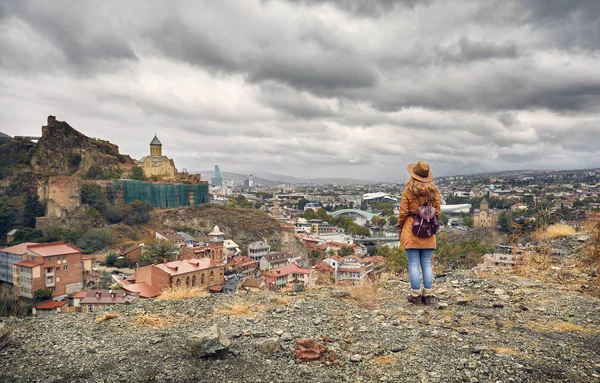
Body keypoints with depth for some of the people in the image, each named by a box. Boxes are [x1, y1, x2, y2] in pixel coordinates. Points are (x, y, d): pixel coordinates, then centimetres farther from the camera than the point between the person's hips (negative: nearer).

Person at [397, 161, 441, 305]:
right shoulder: (434, 191, 2)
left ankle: (416, 295, 6)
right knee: (427, 264, 9)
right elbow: (437, 212, 4)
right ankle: (427, 295, 13)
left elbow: (403, 212, -8)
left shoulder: (408, 191, -9)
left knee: (413, 264, 2)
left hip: (411, 229, -3)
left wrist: (400, 227, 7)